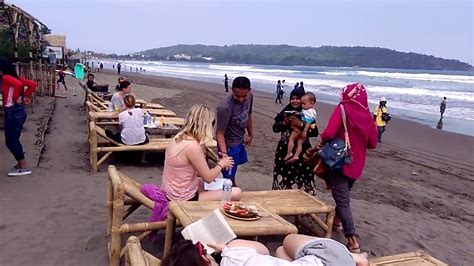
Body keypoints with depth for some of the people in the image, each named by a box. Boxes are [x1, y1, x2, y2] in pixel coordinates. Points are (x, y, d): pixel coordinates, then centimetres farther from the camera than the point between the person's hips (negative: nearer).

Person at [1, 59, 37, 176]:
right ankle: (20, 164, 26)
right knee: (14, 140, 18)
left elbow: (19, 84, -32)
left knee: (10, 142, -2)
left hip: (12, 113, -9)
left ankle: (24, 167, 0)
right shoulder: (15, 78, 12)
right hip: (19, 111, 9)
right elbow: (33, 85, 11)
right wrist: (25, 96, 8)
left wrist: (15, 98, -19)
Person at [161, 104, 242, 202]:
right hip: (183, 200, -9)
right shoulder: (192, 145, -25)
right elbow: (208, 177, -14)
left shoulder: (179, 137, 1)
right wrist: (221, 164, 3)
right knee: (236, 193, -10)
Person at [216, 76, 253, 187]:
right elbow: (220, 133, -30)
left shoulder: (250, 96, -12)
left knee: (234, 166, 30)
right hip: (229, 144, -8)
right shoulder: (225, 107, -35)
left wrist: (251, 134, 16)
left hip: (240, 140, 8)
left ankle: (234, 188, 55)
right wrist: (224, 153, -42)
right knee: (229, 175, 2)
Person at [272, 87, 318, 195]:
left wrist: (301, 124, -21)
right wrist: (284, 123, -13)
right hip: (285, 149, 3)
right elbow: (275, 128, 4)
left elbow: (315, 132, -13)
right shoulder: (285, 112, 5)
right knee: (283, 175, 6)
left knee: (301, 176, -5)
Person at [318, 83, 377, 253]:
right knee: (344, 194, 27)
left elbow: (328, 134, -24)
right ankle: (337, 219, 46)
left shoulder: (342, 109, -12)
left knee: (343, 201, -3)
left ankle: (353, 241, -9)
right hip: (357, 164, 6)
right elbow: (372, 144, 6)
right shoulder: (367, 115, 2)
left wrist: (324, 141, -3)